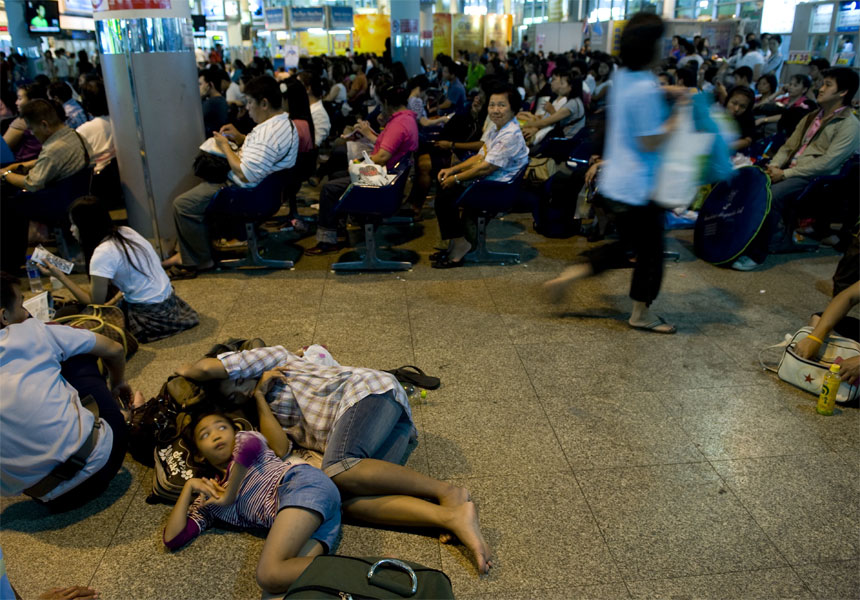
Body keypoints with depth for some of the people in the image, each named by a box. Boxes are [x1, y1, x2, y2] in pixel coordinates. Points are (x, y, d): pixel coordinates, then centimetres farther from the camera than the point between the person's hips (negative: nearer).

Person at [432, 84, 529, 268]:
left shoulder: (511, 135, -19)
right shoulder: (495, 127, 12)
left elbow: (486, 168, -21)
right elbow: (480, 157, 17)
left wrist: (456, 178, -13)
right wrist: (452, 170, 7)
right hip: (487, 180, 10)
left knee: (445, 196, -18)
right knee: (443, 185, 10)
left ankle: (459, 246, -6)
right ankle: (457, 242, 13)